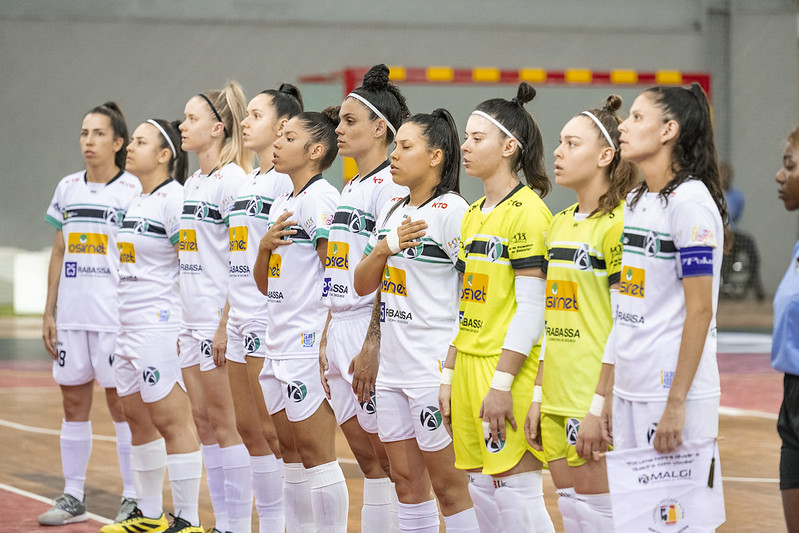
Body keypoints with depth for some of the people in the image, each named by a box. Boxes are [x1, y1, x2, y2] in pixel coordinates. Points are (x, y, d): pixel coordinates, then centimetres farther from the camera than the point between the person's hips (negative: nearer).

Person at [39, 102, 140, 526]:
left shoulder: (133, 191, -4)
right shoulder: (68, 189, 12)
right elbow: (59, 254, 16)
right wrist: (49, 312, 11)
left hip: (116, 316, -5)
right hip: (71, 315, 5)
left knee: (121, 402, -3)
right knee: (73, 400, 7)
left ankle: (133, 499, 4)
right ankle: (73, 497, 14)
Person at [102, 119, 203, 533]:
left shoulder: (175, 199, -11)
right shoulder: (136, 202, 16)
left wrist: (186, 327, -18)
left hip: (161, 324, -10)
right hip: (129, 326, 10)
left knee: (171, 419, -9)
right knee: (137, 417, 13)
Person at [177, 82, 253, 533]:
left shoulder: (232, 181, -11)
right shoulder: (192, 184, 15)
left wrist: (226, 323, -19)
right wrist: (184, 319, 18)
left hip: (221, 317, -9)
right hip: (192, 318, 9)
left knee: (225, 422, -5)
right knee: (204, 419, 9)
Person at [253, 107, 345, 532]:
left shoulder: (321, 199, -10)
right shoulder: (281, 204, 17)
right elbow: (264, 283, 19)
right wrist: (265, 245, 0)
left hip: (310, 343, -9)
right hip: (278, 345, 9)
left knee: (315, 451, -7)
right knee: (290, 450, 11)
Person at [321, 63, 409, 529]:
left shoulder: (392, 186, -11)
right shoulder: (350, 189, 17)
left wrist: (372, 346, -21)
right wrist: (326, 341, 16)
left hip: (372, 331, -9)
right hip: (339, 330, 9)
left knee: (385, 458, -4)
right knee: (365, 454, 9)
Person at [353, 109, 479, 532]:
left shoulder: (451, 210, -10)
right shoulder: (391, 213, 14)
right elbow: (363, 286, 13)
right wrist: (386, 247, -6)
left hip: (435, 367, -8)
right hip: (393, 366, 8)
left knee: (447, 484, -3)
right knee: (406, 479, 11)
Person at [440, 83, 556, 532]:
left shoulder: (527, 212, -11)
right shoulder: (473, 215, 15)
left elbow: (531, 308, -16)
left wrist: (501, 384, -19)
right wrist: (449, 376, 15)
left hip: (509, 371, -9)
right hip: (469, 367, 9)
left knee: (515, 491, -8)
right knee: (482, 490, 10)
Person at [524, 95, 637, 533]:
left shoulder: (617, 224, -11)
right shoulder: (560, 224, 14)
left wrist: (599, 406, -18)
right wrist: (538, 394, 12)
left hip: (593, 396, -8)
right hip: (557, 394, 8)